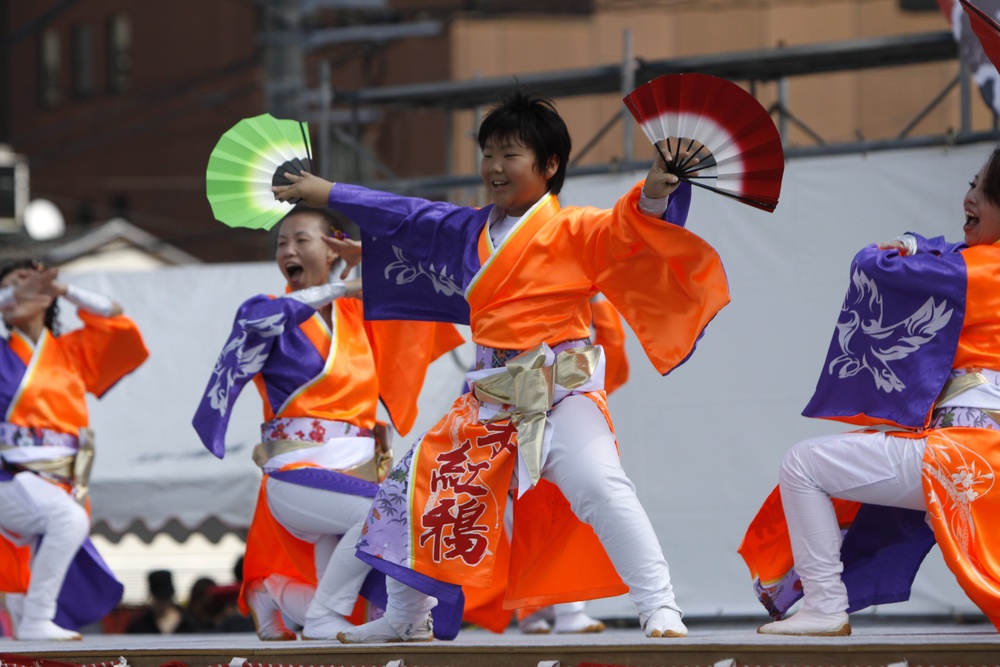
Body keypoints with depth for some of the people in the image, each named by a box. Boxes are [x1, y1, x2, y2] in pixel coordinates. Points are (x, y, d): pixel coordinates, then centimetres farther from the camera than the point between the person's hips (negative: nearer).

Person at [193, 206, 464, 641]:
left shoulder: (355, 311, 11)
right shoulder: (282, 316, -3)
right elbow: (255, 317, -27)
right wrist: (338, 290, -22)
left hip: (357, 474, 6)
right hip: (299, 476, -6)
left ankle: (271, 595, 29)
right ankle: (321, 619, -18)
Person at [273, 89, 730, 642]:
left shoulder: (572, 232, -5)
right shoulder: (472, 232, 15)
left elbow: (624, 230, -22)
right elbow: (405, 217, 26)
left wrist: (654, 194, -43)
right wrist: (326, 194, 32)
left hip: (560, 395, -7)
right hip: (491, 405, 7)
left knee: (598, 487, -31)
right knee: (413, 485, 14)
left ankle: (660, 608, -28)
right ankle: (406, 618, 32)